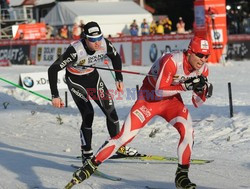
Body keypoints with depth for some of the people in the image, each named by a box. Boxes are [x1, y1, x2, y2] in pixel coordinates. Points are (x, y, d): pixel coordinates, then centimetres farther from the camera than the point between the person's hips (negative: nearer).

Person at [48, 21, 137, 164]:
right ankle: (87, 154, -3)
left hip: (93, 76, 5)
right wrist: (55, 96, -31)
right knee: (88, 113, -17)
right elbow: (53, 69, -32)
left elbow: (116, 57, 1)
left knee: (110, 109, 3)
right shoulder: (76, 50, -37)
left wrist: (119, 79, -1)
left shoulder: (105, 44, -23)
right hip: (75, 81, -5)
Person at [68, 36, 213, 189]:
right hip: (150, 98, -5)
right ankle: (91, 166, 8)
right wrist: (185, 86, -38)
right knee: (124, 137, -9)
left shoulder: (203, 69, -12)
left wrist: (203, 89, -26)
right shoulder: (172, 61, -31)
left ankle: (182, 176, -8)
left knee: (188, 130, -22)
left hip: (172, 100, 5)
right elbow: (160, 90, -30)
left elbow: (197, 103, -5)